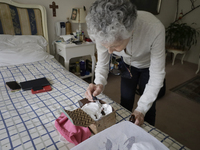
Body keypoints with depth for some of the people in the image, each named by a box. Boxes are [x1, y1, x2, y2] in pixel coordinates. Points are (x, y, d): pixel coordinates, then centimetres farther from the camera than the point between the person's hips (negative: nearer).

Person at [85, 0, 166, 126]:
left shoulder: (155, 29, -42)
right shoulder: (104, 33, -33)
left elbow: (157, 74, -31)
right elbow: (102, 64, -16)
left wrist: (141, 109, -31)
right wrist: (99, 84, -37)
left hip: (149, 66, -2)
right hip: (127, 65, 2)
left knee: (149, 107, 7)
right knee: (125, 104, 10)